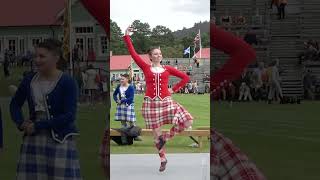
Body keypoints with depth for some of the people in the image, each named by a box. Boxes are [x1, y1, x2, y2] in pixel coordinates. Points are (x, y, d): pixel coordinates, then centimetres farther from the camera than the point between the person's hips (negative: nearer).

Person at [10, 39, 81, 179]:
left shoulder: (67, 82, -9)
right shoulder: (29, 80, 7)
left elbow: (69, 116, -13)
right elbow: (15, 103, 21)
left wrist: (38, 126, -14)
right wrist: (21, 123, 1)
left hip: (60, 141, -5)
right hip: (33, 141, 5)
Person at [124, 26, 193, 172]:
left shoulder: (167, 69, 7)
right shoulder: (146, 68, 4)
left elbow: (185, 78, 11)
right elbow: (133, 53, -2)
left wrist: (174, 89, 4)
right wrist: (127, 36, -4)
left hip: (166, 102, 1)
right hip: (151, 103, -1)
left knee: (187, 122, -14)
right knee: (156, 134, 4)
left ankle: (165, 138, 7)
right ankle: (163, 159, 21)